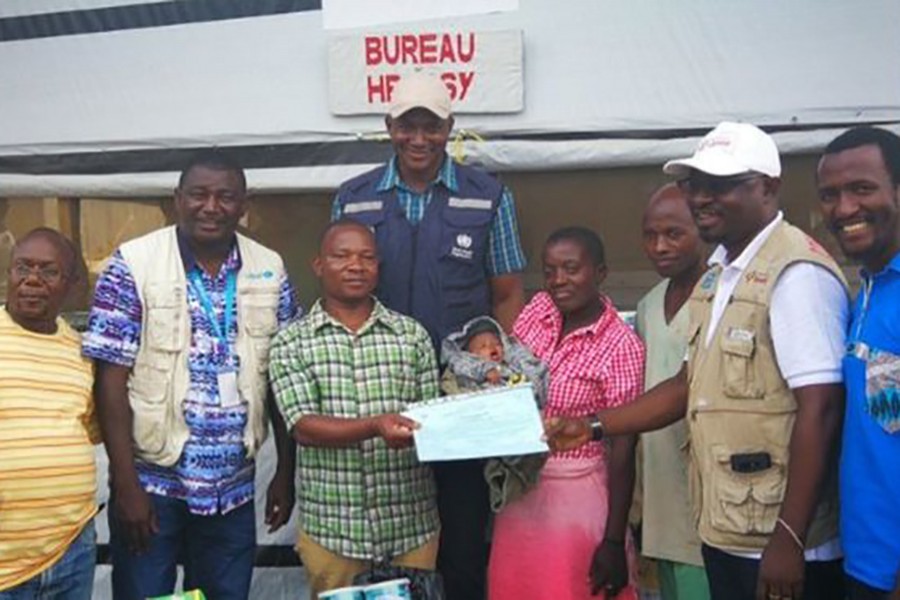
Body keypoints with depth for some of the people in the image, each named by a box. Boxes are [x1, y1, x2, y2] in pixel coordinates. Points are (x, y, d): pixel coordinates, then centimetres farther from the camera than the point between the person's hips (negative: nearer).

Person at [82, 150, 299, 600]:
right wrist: (126, 485, -12)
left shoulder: (270, 271, 0)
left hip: (234, 486, 3)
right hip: (152, 481, -3)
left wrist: (285, 473, 5)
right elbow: (111, 380, -9)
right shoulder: (133, 265, -9)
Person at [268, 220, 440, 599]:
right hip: (330, 529, -1)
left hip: (412, 526, 1)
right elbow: (303, 427, -11)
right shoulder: (291, 342, -1)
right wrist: (375, 426, -26)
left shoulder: (412, 335, 4)